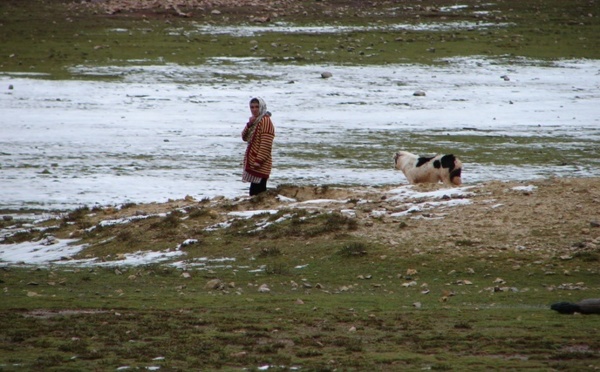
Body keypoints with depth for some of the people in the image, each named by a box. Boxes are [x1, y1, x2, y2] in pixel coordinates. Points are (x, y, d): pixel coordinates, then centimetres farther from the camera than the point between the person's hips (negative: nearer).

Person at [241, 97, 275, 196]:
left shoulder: (265, 121, -13)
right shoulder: (255, 121, 16)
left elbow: (266, 144, -19)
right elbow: (245, 137, 13)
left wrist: (259, 160, -22)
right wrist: (249, 125, -5)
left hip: (261, 165, -9)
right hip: (252, 161, 9)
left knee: (257, 191, -12)